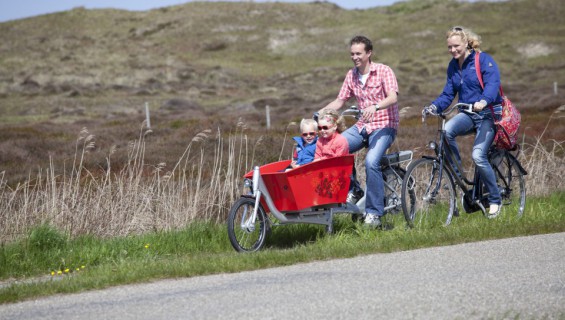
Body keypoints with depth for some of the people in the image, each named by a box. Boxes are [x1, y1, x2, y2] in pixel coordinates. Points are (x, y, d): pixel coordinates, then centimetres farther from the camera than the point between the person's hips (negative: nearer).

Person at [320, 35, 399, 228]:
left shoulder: (383, 71, -9)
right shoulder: (351, 76, 9)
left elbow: (393, 97, -23)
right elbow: (340, 101, 13)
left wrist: (375, 107, -42)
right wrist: (322, 112, -6)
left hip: (384, 125, -6)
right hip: (362, 126, 6)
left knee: (371, 162, -30)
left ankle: (374, 212, -20)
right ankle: (352, 189, -1)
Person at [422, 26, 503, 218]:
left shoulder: (484, 60, -9)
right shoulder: (453, 66, 9)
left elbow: (493, 83, -24)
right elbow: (448, 94, 10)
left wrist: (483, 101, -45)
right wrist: (435, 106, -12)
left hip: (488, 114, -5)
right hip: (467, 115, 5)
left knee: (478, 155, -23)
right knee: (446, 130, -30)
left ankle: (495, 200, -4)